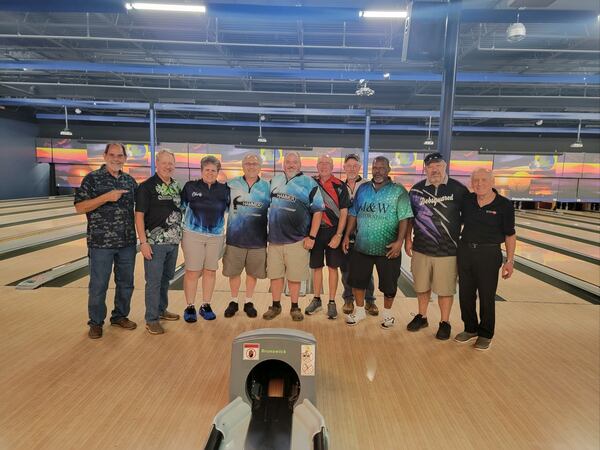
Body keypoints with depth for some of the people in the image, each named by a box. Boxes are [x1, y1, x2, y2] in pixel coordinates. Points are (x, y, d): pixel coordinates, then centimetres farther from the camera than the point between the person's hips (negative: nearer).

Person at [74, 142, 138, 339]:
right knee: (98, 285, 6)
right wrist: (106, 197, -21)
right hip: (101, 242, -4)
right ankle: (96, 322, 23)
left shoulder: (130, 180, 9)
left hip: (128, 242, 4)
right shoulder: (92, 179, -4)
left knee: (126, 282, 13)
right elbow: (80, 207, -10)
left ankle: (120, 315, 31)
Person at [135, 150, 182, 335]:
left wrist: (179, 236, 13)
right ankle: (151, 319, 11)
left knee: (166, 278, 16)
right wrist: (143, 242, -17)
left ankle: (161, 310, 32)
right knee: (154, 281, 1)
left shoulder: (176, 186, 9)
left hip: (173, 242, 6)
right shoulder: (147, 186, -10)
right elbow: (139, 215, -12)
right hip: (155, 243, -6)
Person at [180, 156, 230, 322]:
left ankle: (206, 306, 21)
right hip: (193, 235, -2)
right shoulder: (190, 187, -2)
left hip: (216, 237, 2)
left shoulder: (224, 189, 3)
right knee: (192, 272, 2)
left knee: (210, 271, 8)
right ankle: (190, 307, 14)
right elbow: (180, 208, 3)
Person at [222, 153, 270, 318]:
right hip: (235, 237, 0)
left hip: (257, 239, 0)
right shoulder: (232, 184, 1)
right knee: (233, 272, 8)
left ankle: (248, 302, 26)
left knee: (253, 272, 9)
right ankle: (233, 302, 27)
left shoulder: (267, 187, 1)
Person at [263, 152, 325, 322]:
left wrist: (312, 237, -10)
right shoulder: (275, 180, 9)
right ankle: (275, 306, 24)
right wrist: (267, 230, 14)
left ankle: (295, 307, 21)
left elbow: (317, 211, -5)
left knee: (294, 276, 5)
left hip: (297, 240, -4)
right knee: (275, 274, 10)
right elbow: (268, 203, 21)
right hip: (274, 238, 4)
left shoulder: (309, 183, -4)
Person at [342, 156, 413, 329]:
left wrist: (399, 241, -18)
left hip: (387, 249, -3)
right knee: (357, 280, 12)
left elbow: (404, 218, -9)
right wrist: (347, 236, 7)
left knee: (388, 284, 9)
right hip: (362, 246, 4)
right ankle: (359, 311, 32)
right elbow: (353, 214, 12)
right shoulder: (362, 189, 8)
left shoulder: (398, 191, -5)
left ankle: (387, 314, 31)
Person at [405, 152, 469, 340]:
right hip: (421, 248, 2)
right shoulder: (417, 190, 0)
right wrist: (408, 239, 6)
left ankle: (445, 323, 25)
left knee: (445, 289, 8)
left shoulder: (458, 189, -5)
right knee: (422, 287, 15)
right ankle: (421, 317, 33)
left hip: (447, 250, -2)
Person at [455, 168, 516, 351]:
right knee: (465, 294, 11)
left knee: (486, 296, 7)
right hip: (465, 251, 4)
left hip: (488, 254, -3)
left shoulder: (504, 205, -8)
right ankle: (470, 329, 30)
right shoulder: (466, 200, 0)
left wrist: (509, 261, -5)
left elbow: (510, 235, -3)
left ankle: (485, 335, 24)